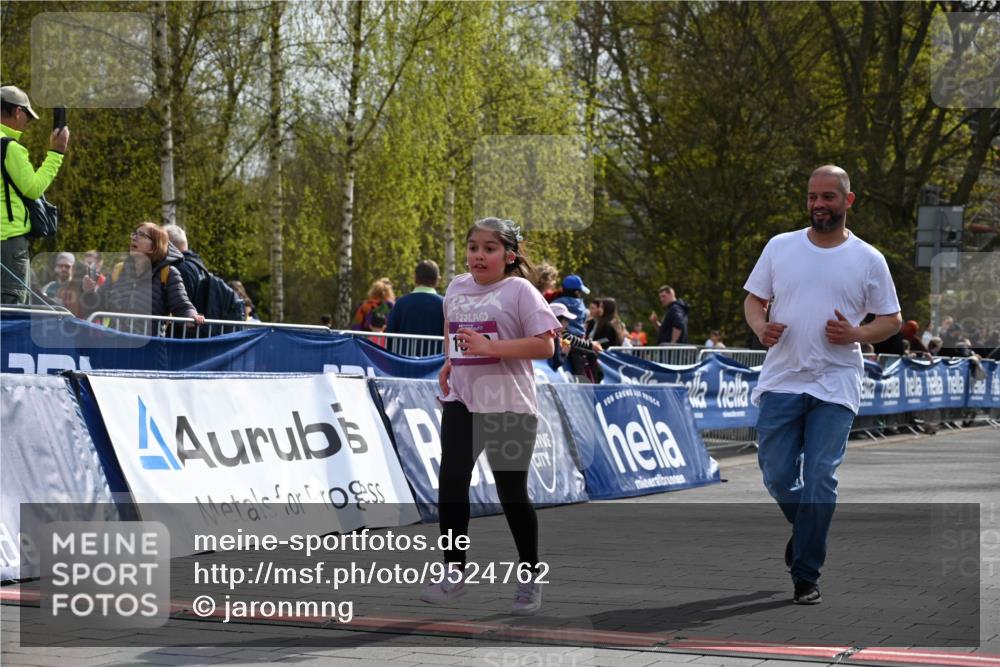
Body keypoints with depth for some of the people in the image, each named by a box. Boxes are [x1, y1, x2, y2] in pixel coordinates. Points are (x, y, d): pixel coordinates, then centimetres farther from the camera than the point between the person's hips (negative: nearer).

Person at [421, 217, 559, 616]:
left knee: (511, 492, 3)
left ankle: (530, 578, 20)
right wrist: (449, 362, 14)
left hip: (508, 406, -5)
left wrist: (488, 347, -23)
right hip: (462, 400, 5)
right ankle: (453, 574, 7)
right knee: (451, 482, -5)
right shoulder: (457, 288, 10)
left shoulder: (519, 291, -8)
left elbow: (544, 345, -16)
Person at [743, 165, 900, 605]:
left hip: (835, 387, -2)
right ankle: (807, 529, 33)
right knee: (777, 477, 1)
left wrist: (856, 333, -13)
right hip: (781, 382, 2)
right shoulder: (780, 247, 6)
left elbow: (892, 320, 7)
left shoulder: (868, 259, 2)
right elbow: (754, 299, 12)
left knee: (819, 481, -8)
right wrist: (761, 326, -10)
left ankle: (806, 577, 1)